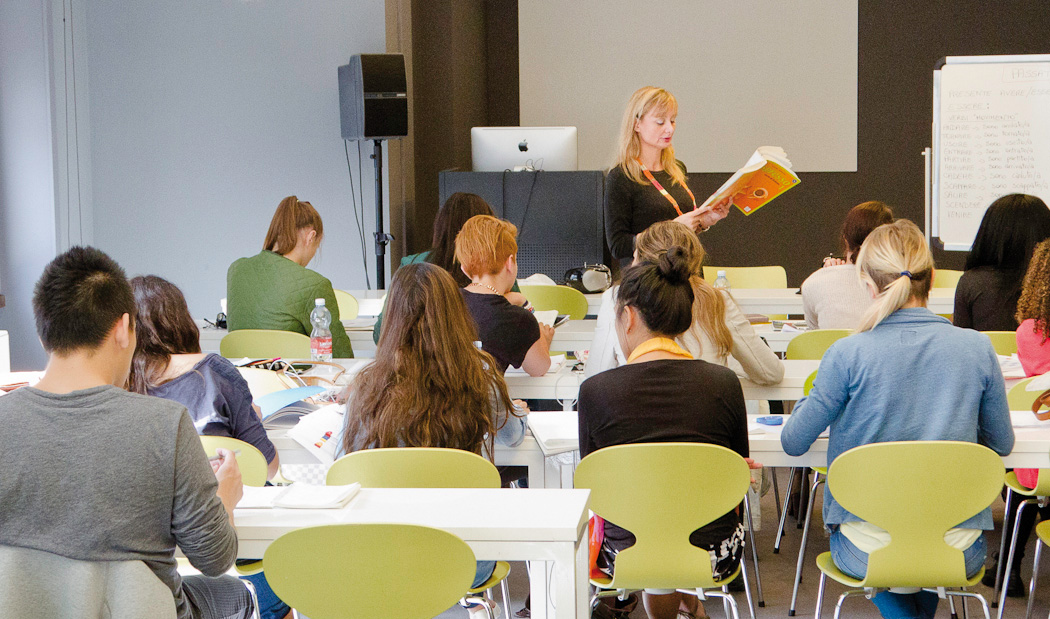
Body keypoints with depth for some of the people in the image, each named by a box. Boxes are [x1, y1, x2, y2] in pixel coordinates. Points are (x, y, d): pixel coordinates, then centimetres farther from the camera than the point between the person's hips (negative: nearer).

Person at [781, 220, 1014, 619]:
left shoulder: (847, 354, -13)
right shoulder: (977, 349, -6)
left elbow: (793, 443, -2)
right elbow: (1002, 444, 8)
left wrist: (811, 400, 18)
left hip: (867, 554, -3)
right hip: (956, 555, 3)